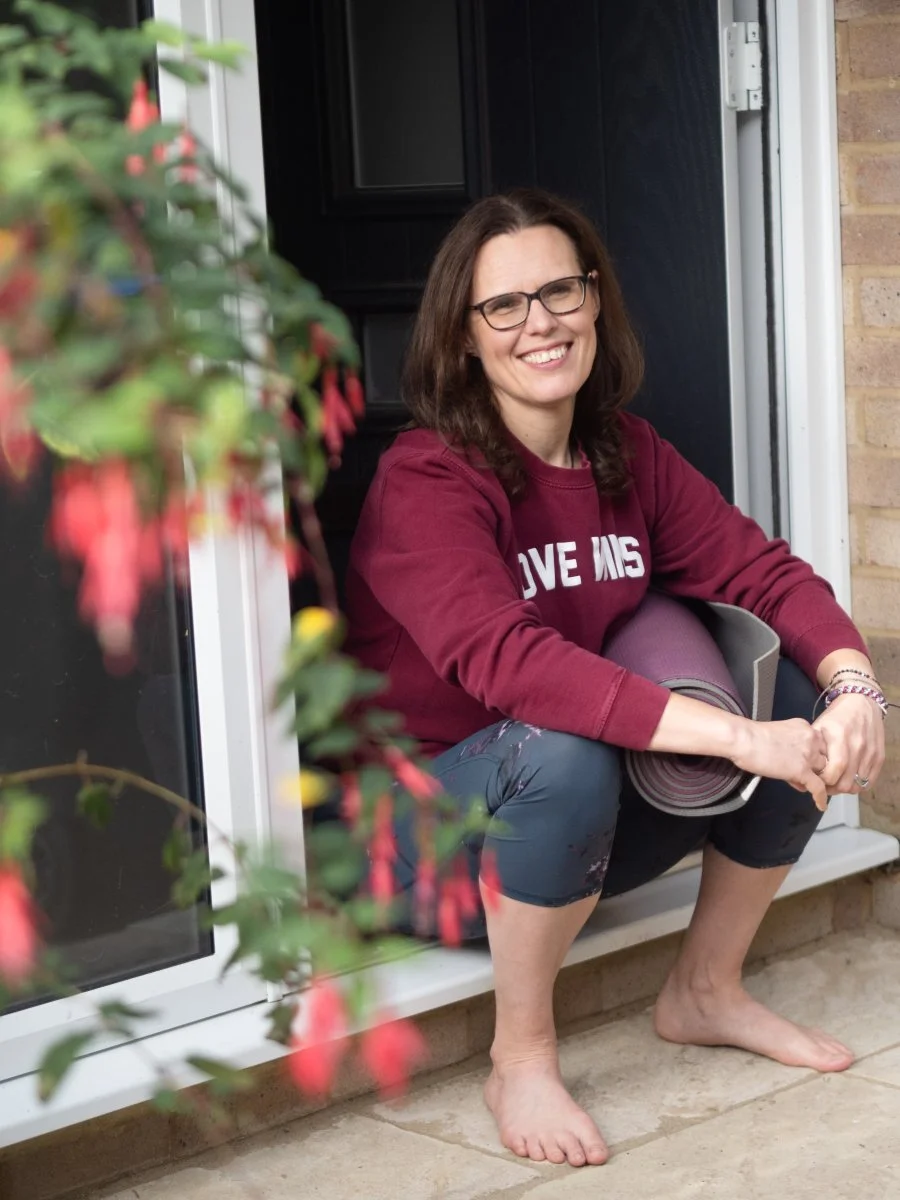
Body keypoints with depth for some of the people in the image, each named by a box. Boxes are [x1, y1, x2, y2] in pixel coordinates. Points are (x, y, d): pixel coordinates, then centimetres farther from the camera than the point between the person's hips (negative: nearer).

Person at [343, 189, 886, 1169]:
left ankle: (706, 992, 8)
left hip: (580, 828, 7)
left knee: (799, 699, -9)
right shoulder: (426, 481, -22)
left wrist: (854, 683, -28)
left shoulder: (629, 458, 1)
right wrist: (735, 737, -43)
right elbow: (506, 660, -37)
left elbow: (762, 570, -6)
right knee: (558, 756, -38)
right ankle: (520, 1058, -16)